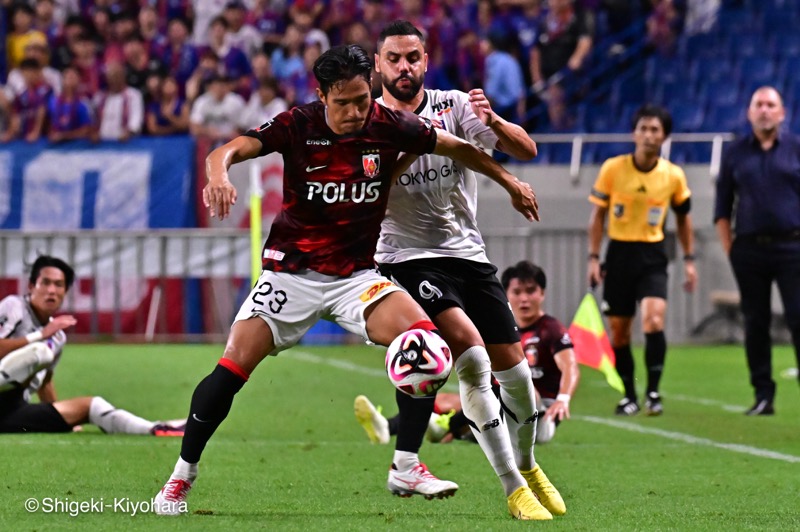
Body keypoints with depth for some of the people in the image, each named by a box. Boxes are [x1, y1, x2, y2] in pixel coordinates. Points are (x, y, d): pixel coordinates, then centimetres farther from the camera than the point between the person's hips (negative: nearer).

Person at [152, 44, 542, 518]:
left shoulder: (389, 126, -7)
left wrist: (509, 181, 15)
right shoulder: (297, 126, -13)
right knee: (234, 367, -14)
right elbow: (228, 151, -24)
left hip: (356, 274, 2)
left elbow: (458, 148, 9)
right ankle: (182, 476, 4)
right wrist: (219, 175, -46)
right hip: (293, 271, -2)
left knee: (421, 334, -21)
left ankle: (407, 466, -11)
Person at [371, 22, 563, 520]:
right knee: (471, 353, -24)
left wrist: (493, 122, -30)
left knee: (515, 373, 2)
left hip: (468, 254, 3)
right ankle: (512, 486, -16)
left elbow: (525, 149, -10)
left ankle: (527, 464, 32)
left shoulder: (455, 106, 0)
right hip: (410, 259, -3)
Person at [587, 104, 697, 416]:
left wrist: (689, 259, 9)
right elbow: (598, 215, 3)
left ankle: (653, 392, -11)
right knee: (619, 332, 4)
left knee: (653, 320, -21)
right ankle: (629, 396, 19)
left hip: (652, 256, -1)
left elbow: (683, 217, 12)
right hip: (619, 253, 1)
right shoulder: (612, 169, -5)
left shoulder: (673, 176, -2)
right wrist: (594, 257, -1)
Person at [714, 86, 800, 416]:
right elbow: (722, 207, 13)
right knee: (755, 324, 3)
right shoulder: (735, 154, 11)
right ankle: (763, 395, 8)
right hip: (750, 249, 2)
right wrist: (729, 248, 5)